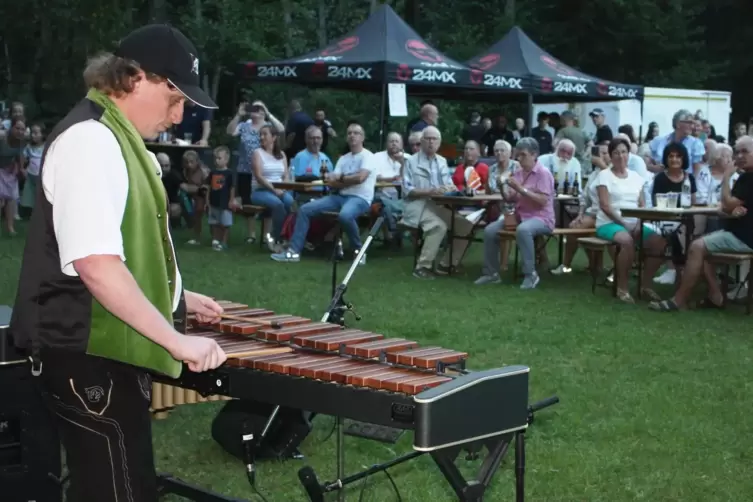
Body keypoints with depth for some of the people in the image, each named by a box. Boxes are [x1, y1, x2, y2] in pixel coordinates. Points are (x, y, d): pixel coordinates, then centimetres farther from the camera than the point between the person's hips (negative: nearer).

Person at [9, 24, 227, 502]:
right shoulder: (90, 140, -19)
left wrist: (176, 297, 22)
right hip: (89, 359, -11)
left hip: (106, 353, 11)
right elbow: (96, 264, -29)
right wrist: (177, 340, -26)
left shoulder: (115, 139, 15)